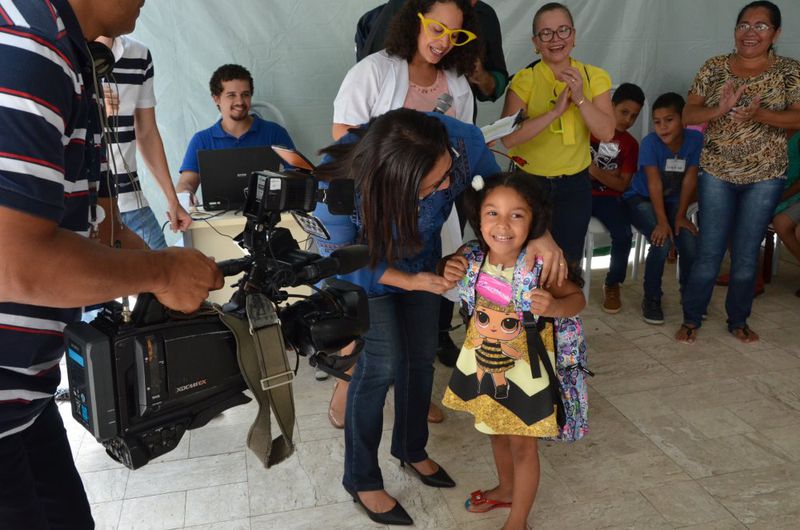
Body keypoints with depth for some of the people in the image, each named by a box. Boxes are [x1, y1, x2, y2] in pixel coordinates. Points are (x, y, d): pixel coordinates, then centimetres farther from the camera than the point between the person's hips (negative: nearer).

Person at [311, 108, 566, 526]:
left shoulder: (461, 141, -35)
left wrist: (539, 234, -31)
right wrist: (409, 281, -29)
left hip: (422, 259, 4)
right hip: (361, 270, -4)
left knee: (421, 357, 11)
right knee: (382, 362, -10)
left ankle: (411, 448, 38)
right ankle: (361, 479, 13)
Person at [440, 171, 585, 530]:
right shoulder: (471, 257, -17)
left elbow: (578, 298, -12)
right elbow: (451, 266, 6)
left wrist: (555, 306, -34)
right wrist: (448, 272, -18)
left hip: (523, 369, -4)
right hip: (483, 363, 4)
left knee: (523, 446, 13)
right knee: (496, 433, 27)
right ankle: (506, 488, 55)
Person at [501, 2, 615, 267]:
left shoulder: (594, 77, -3)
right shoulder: (524, 80, -11)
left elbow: (606, 133, -11)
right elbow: (509, 138, -23)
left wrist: (580, 98, -23)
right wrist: (556, 110, -28)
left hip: (575, 186, 2)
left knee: (569, 262, 14)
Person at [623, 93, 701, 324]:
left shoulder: (695, 139, -13)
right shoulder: (650, 142, -21)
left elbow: (689, 179, -10)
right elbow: (654, 183, -24)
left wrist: (680, 216, -12)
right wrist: (662, 221, -28)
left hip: (672, 200, 3)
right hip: (641, 199, -3)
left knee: (690, 242, -18)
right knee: (662, 243, -26)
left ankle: (689, 293, 8)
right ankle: (651, 298, -6)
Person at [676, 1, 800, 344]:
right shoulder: (714, 68, -1)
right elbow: (688, 114, -5)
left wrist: (758, 114, -28)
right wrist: (721, 109, -24)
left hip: (765, 178, 0)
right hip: (716, 174, 0)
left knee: (747, 254, 8)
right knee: (709, 252, 2)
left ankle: (738, 320, 26)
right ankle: (691, 318, 17)